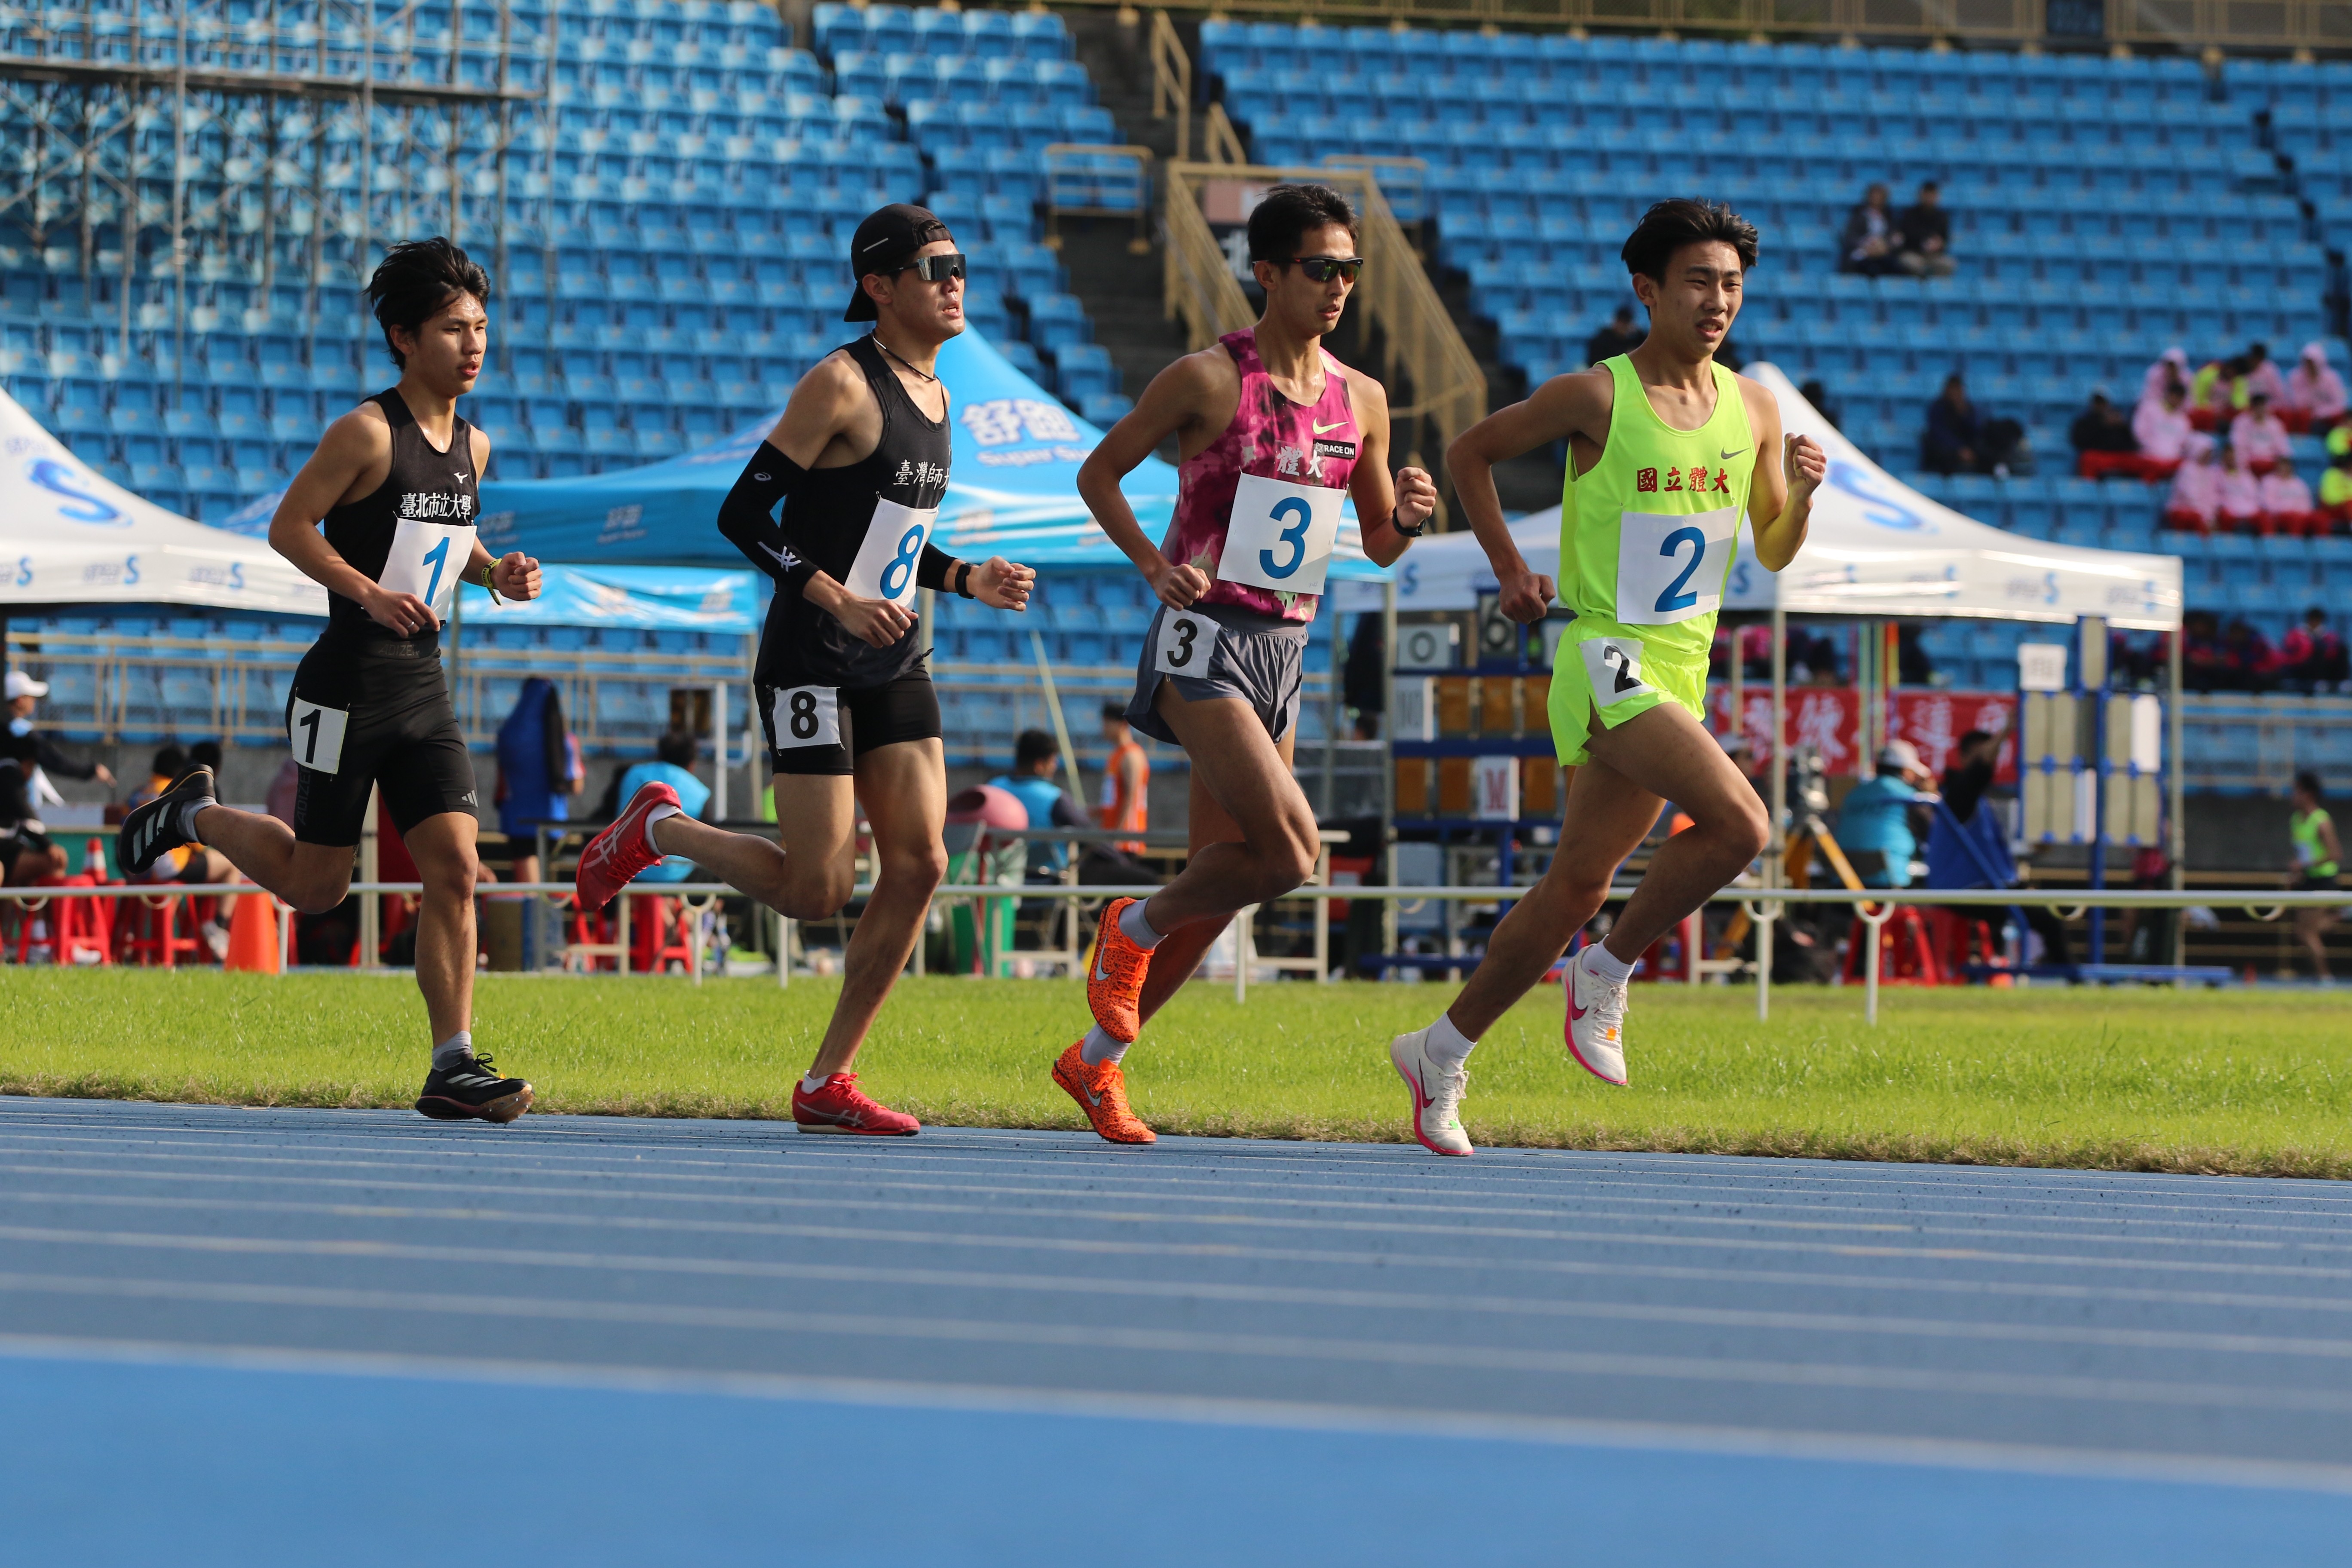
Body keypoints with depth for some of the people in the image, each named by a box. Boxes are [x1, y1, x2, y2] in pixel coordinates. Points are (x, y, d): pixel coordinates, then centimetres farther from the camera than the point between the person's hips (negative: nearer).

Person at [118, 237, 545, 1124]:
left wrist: (495, 573, 6)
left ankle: (453, 1066, -6)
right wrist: (369, 593, -23)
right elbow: (289, 527, -11)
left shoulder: (472, 446, 11)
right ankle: (195, 814, 30)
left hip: (424, 689, 6)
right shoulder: (368, 433, -12)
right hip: (349, 685, -6)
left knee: (453, 868, -6)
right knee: (314, 888, 3)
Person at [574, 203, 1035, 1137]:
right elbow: (743, 514, -15)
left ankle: (828, 1082, 4)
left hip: (893, 667, 8)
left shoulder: (932, 394, 13)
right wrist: (838, 599, -24)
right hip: (811, 665, -8)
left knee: (919, 864, -4)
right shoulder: (842, 385, -13)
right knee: (816, 891, -10)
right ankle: (657, 831, 17)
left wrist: (968, 581, 7)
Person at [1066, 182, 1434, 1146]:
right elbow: (1099, 472, 2)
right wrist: (1152, 562, -13)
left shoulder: (1361, 400, 9)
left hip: (1283, 651, 7)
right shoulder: (1209, 379, -8)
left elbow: (1379, 545, 18)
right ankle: (1135, 930, 6)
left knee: (1227, 879, 8)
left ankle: (1098, 1058, 22)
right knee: (1290, 851, -20)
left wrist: (1407, 517, -5)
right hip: (1203, 641, -7)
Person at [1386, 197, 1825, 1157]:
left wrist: (1801, 493, -6)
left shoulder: (1753, 409, 7)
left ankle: (1441, 1054, 22)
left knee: (1578, 885, 10)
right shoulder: (1597, 398, -9)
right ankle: (1607, 973, -5)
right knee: (1739, 823, -24)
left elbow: (1774, 552, 14)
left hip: (1681, 672, 6)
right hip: (1607, 656, -6)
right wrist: (1509, 568, 1)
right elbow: (1469, 454, 5)